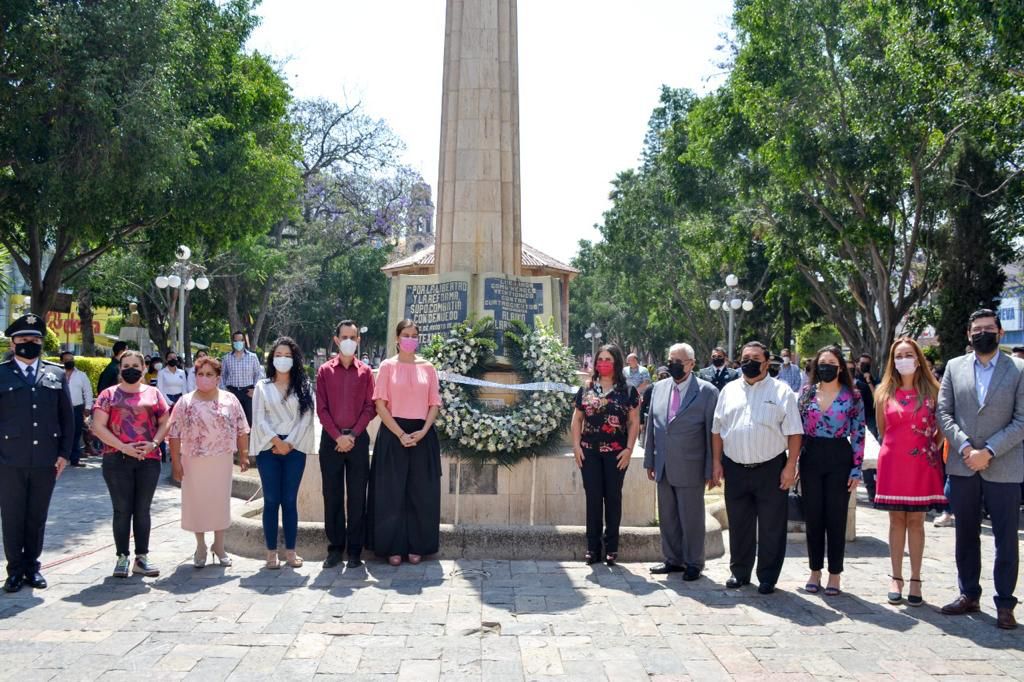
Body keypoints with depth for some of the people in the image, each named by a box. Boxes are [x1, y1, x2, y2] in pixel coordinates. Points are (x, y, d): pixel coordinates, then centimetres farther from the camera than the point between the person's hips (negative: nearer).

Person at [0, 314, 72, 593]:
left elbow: (67, 417, 10)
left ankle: (32, 566, 21)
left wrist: (64, 453, 3)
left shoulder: (56, 374, 9)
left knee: (37, 517, 9)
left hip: (46, 461, 2)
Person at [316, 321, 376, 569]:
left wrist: (353, 435, -10)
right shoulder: (325, 371, 5)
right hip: (331, 439, 0)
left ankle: (355, 550, 7)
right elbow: (321, 408, 0)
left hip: (358, 439, 0)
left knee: (357, 496, 1)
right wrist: (338, 436, -10)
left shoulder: (365, 371, 6)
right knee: (332, 495, 3)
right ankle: (335, 547, 12)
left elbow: (370, 407, 1)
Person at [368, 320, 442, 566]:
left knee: (420, 493, 4)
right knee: (392, 492, 0)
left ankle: (416, 547, 13)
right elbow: (380, 405, -4)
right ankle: (394, 548, 8)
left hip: (422, 435, 2)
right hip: (393, 433, -2)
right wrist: (400, 434, -12)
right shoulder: (387, 366, 1)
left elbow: (434, 404, 6)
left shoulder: (427, 367, 7)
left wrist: (423, 432, -9)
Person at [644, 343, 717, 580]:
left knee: (691, 518, 5)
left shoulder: (707, 392, -8)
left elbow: (712, 433, -7)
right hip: (663, 467, 5)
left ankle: (693, 563, 20)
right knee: (667, 517, 14)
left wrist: (710, 470, -8)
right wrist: (649, 461, 11)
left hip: (690, 469, -5)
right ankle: (673, 560, 27)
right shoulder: (659, 388, 8)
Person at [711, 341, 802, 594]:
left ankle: (768, 578, 15)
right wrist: (716, 462, 6)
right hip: (735, 469, 3)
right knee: (739, 525, 12)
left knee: (772, 528, 3)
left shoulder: (782, 391, -1)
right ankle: (739, 572, 26)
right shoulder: (729, 390, 9)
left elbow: (794, 433, -4)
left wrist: (790, 467, -10)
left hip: (771, 469, -3)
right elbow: (717, 430, 12)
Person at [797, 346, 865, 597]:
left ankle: (834, 574, 13)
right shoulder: (806, 392, 6)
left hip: (839, 458, -2)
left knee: (836, 518, 3)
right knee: (812, 517, 7)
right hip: (811, 458, 2)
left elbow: (858, 434, -3)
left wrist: (856, 470, -8)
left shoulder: (852, 396, -2)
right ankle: (815, 571, 18)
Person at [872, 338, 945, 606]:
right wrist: (896, 448, 11)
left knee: (916, 521, 3)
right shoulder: (884, 393, 4)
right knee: (896, 521, 6)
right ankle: (896, 579, 13)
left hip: (922, 464, -1)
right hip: (892, 463, 1)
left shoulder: (931, 391, 0)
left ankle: (915, 581, 10)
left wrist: (934, 449, -2)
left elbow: (942, 429, 7)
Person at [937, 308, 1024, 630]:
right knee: (966, 535, 12)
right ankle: (969, 594, 24)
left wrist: (988, 452, -14)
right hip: (963, 466, 3)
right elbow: (943, 413, 4)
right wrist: (965, 447, -10)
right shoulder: (954, 367, 7)